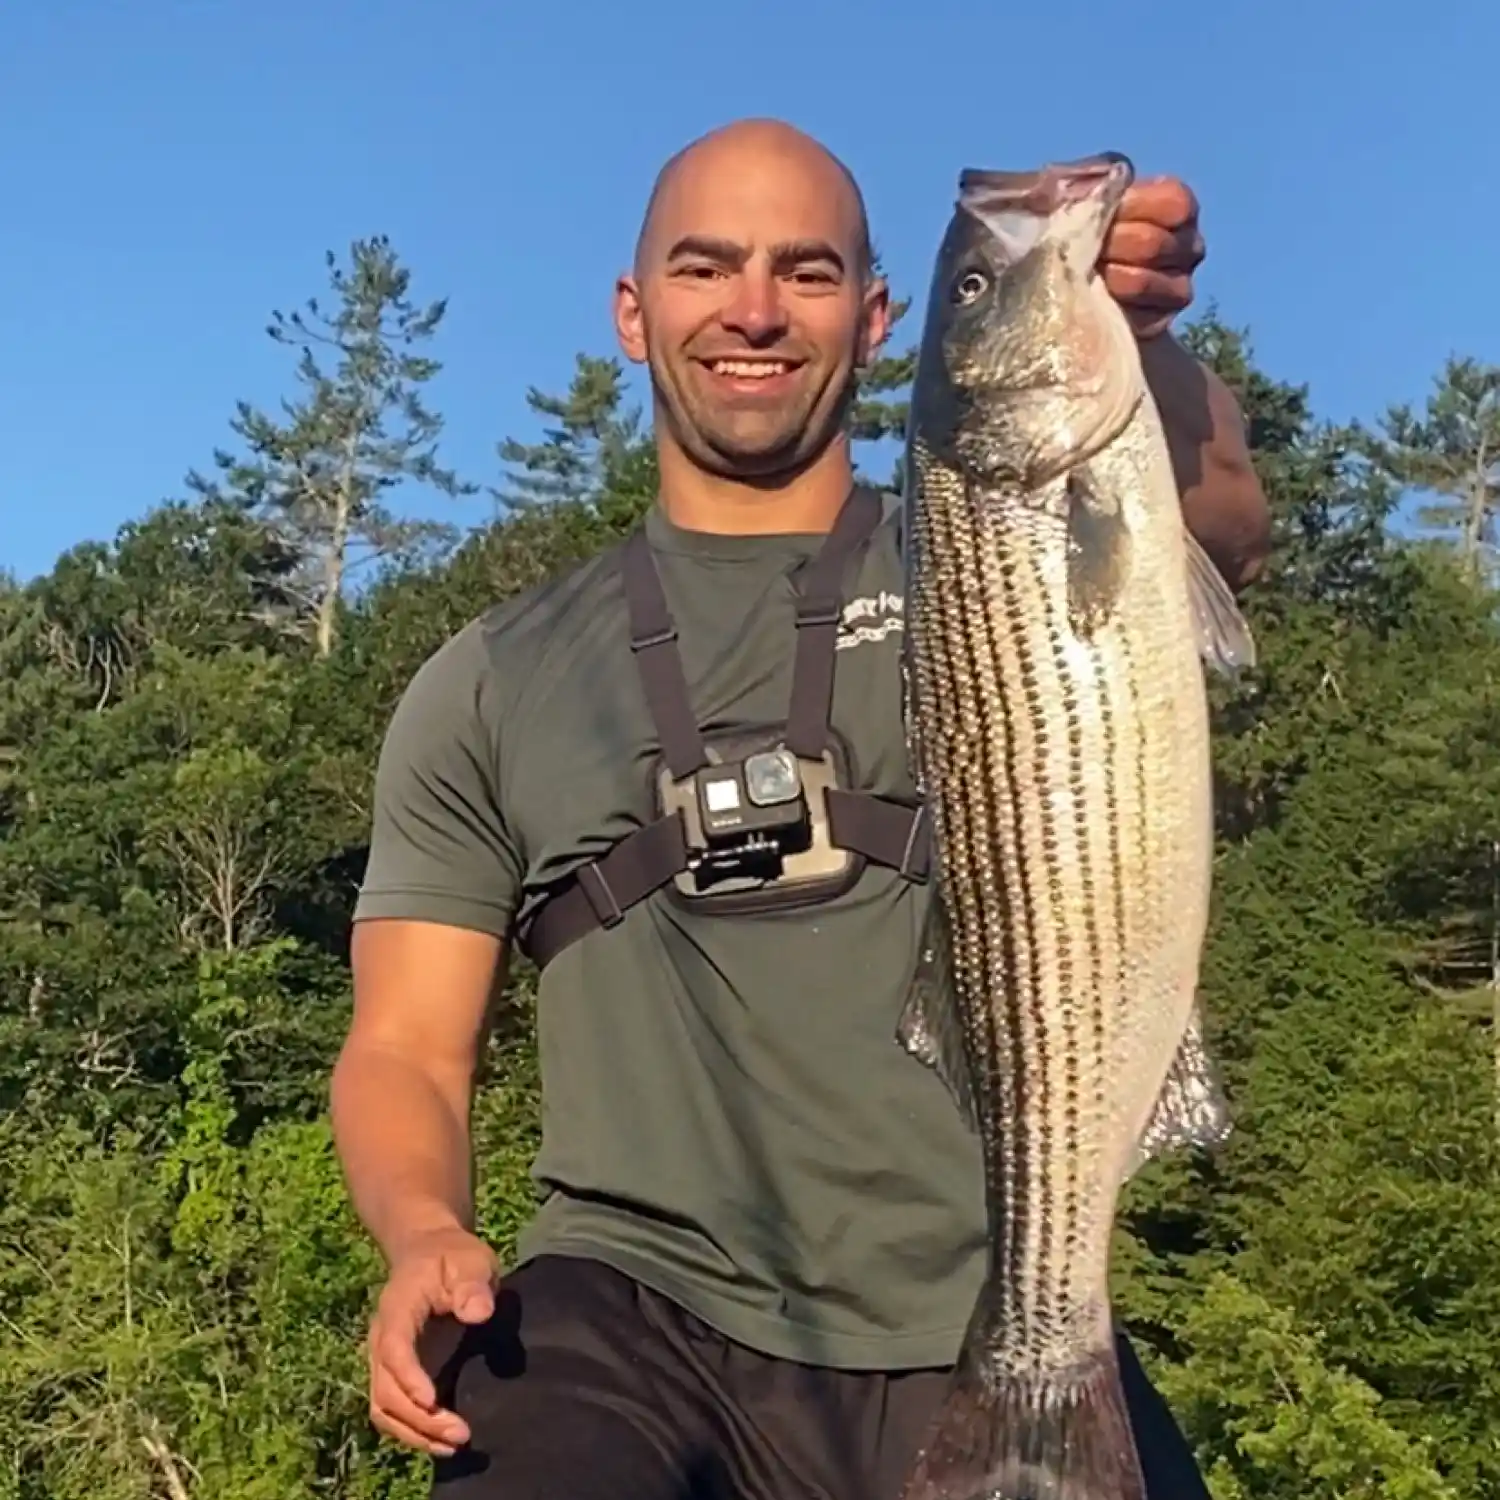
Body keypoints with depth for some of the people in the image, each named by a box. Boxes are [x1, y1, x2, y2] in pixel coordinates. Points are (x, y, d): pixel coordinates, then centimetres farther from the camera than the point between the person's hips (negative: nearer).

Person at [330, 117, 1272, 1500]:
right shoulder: (494, 682, 12)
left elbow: (1220, 524, -12)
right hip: (638, 1312, 0)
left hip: (988, 1333, 1)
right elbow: (405, 1051, 9)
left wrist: (1139, 337, -33)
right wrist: (425, 1232, -12)